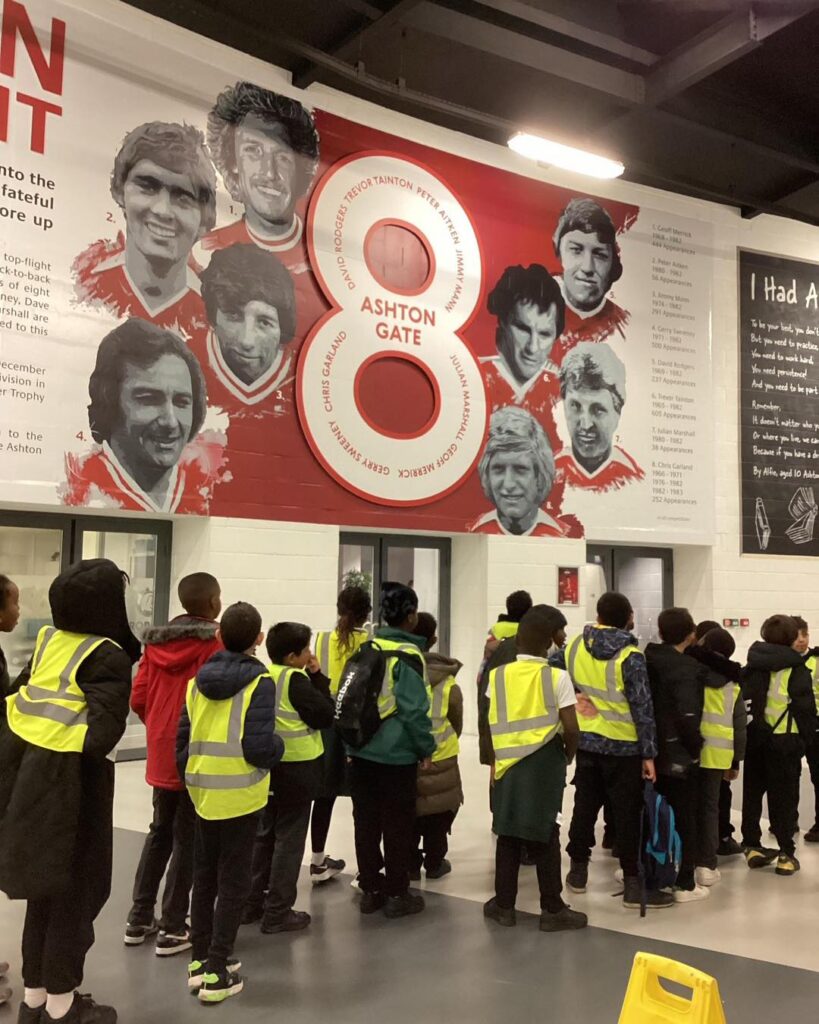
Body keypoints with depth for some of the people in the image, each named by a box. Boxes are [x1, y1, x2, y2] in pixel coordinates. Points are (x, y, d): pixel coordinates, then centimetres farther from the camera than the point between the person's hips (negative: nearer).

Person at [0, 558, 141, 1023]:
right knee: (75, 894, 9)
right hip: (71, 786, -7)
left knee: (44, 892, 20)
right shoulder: (108, 659, -16)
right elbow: (100, 735, -22)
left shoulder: (48, 641, 5)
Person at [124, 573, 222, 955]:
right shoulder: (214, 643, -13)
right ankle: (173, 929, 10)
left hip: (161, 755, 6)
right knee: (187, 838, 4)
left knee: (160, 832, 20)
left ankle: (139, 919, 26)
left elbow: (138, 699, 5)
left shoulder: (156, 642, 5)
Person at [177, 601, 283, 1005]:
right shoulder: (259, 682, -13)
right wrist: (279, 747, 1)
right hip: (240, 796, -5)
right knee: (233, 881, 5)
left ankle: (199, 960, 28)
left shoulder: (198, 680, 5)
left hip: (202, 793, 6)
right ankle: (216, 973, 9)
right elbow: (258, 746, -20)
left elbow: (183, 738, 7)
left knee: (204, 877, 18)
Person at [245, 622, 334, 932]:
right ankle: (278, 913, 7)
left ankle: (251, 904, 25)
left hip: (267, 767, 7)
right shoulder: (296, 679, -18)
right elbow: (326, 715, -14)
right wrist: (318, 677, -9)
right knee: (289, 840, 2)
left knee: (263, 836, 17)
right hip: (297, 770, -7)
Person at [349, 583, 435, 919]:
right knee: (398, 825, 7)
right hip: (397, 754, -6)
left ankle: (369, 889, 23)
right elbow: (413, 708, -19)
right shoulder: (407, 654, -15)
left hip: (361, 752, 6)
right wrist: (427, 748, -7)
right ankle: (397, 894, 15)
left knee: (366, 821, 13)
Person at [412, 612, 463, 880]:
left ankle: (410, 864, 22)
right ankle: (434, 863, 26)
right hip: (439, 757, -1)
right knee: (437, 811, 16)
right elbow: (457, 722, 1)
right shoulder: (447, 682, -12)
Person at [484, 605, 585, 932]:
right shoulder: (557, 677, -9)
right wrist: (568, 755, 7)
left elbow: (493, 725, 1)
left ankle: (503, 905, 20)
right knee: (545, 835, 5)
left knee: (508, 834, 11)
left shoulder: (498, 675, -1)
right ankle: (552, 910, 14)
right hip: (544, 764, -2)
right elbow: (570, 728, -10)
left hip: (508, 764, 3)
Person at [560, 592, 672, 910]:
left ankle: (578, 871, 27)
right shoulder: (630, 656, -16)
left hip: (585, 741, 5)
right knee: (627, 814, 3)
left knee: (585, 806, 16)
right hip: (622, 746, -4)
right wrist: (649, 753, -13)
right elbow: (642, 707, -16)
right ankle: (633, 885, 8)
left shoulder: (574, 647, -1)